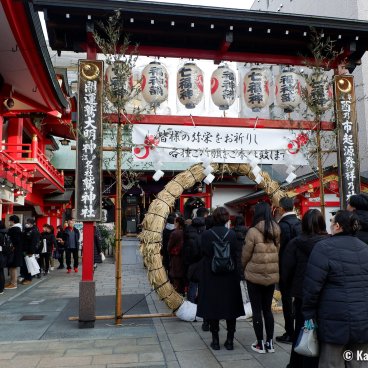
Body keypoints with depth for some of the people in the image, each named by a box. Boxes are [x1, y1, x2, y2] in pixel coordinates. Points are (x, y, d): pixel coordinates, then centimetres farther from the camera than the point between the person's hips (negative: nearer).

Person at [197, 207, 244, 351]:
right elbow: (235, 256, -3)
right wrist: (235, 274, 7)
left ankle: (215, 340, 15)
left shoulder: (206, 235, -10)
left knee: (212, 307, 10)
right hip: (230, 277, 1)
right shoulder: (232, 234, -6)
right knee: (230, 307, 12)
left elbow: (203, 254, -7)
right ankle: (230, 340, 18)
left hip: (210, 277, -1)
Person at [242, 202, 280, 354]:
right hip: (272, 276, 5)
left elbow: (245, 254, -9)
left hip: (255, 275, -5)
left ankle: (260, 344, 15)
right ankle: (270, 343, 23)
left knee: (257, 310, 7)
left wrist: (244, 268, 9)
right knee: (267, 309, 16)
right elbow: (278, 253, 5)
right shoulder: (276, 232, 0)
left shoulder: (253, 232, -15)